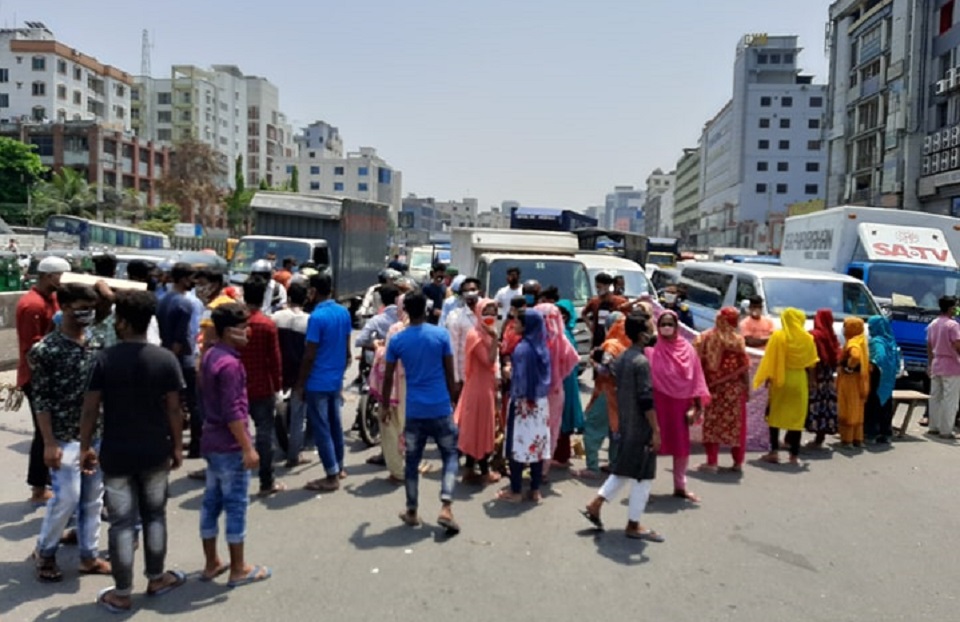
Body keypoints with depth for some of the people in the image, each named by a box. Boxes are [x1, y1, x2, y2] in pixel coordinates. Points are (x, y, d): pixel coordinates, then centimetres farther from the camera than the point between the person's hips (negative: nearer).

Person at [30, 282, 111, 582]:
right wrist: (49, 443, -14)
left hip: (96, 435, 5)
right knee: (66, 499, -2)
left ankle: (89, 556, 24)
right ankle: (44, 553, 22)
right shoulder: (46, 349, -11)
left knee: (93, 499, 11)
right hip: (65, 439, -5)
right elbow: (41, 400, -11)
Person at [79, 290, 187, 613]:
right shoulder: (166, 359, -8)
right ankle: (156, 579, 30)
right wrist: (177, 446, 7)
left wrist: (85, 447, 6)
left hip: (116, 454, -1)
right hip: (155, 452, 1)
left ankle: (121, 593, 17)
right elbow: (174, 409, -5)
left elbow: (90, 409, -7)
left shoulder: (105, 359, -10)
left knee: (122, 523, 7)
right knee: (154, 516, 17)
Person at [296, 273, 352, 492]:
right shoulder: (344, 313, 3)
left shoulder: (317, 317, -19)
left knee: (321, 428, 0)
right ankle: (339, 467, 29)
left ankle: (332, 476, 4)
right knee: (335, 423, 18)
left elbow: (309, 355, -18)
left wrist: (300, 383, -8)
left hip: (318, 382, -8)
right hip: (336, 379, 8)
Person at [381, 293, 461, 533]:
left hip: (414, 410, 1)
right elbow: (450, 374, 0)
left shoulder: (397, 340, 0)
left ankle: (412, 512, 22)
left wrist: (387, 405, 18)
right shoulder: (441, 335, -4)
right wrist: (453, 400, 12)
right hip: (441, 408, -1)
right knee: (450, 456, 11)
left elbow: (388, 377, 4)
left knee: (412, 461, 14)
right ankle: (446, 508, -3)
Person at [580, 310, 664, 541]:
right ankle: (633, 525, 11)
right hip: (641, 427, -9)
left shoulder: (621, 359, 9)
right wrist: (656, 430, -18)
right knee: (643, 476, 2)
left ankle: (594, 505, 20)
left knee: (624, 470, 20)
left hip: (626, 425, 9)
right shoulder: (641, 361, -18)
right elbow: (646, 400, -21)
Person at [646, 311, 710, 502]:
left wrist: (696, 406, -2)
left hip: (680, 403, 3)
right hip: (657, 402, -3)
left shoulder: (687, 349, 1)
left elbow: (695, 378, 2)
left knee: (682, 445, 9)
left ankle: (680, 486, 25)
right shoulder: (651, 350, -6)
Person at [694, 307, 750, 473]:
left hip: (712, 388, 1)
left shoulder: (704, 338, -3)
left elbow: (698, 364, -2)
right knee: (735, 423, 10)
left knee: (711, 423, 8)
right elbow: (743, 368, -7)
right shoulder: (737, 340, -7)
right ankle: (738, 462, 18)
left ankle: (712, 462, 8)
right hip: (733, 389, -1)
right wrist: (747, 389, 2)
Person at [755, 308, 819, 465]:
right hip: (800, 380, 2)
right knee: (797, 417, 6)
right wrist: (810, 380, 14)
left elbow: (770, 360, -8)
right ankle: (794, 455, 7)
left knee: (775, 415, 8)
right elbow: (811, 364, 5)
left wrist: (767, 378, -1)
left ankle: (774, 452, 5)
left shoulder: (778, 336, -6)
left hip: (780, 379, -2)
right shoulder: (807, 338, 1)